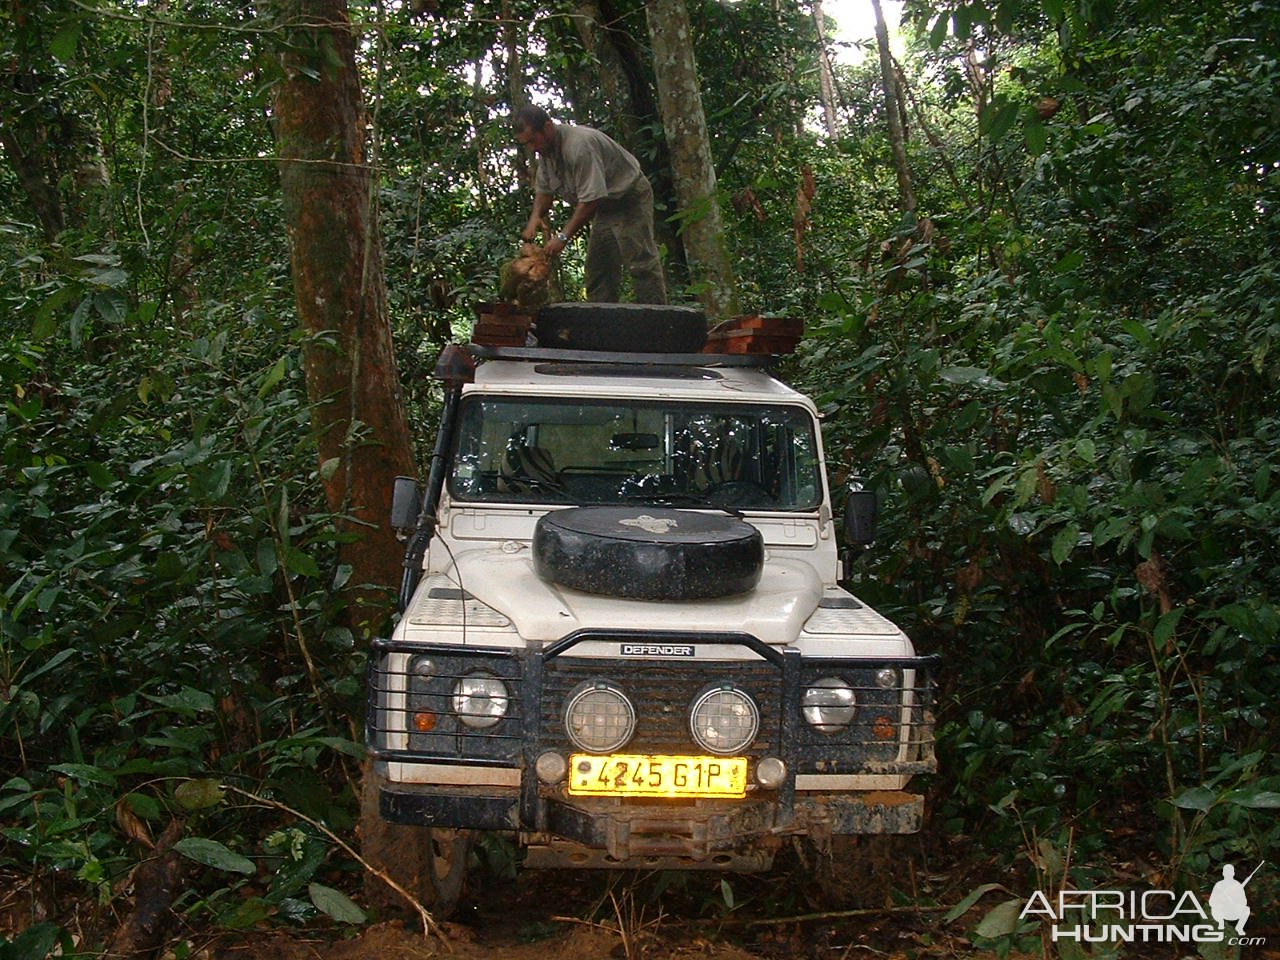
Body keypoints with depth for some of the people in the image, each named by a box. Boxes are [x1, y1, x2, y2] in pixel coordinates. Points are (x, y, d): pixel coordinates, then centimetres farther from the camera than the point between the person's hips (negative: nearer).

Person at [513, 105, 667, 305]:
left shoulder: (579, 145, -33)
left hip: (630, 197, -10)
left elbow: (591, 199, -34)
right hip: (605, 205, 10)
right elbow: (544, 189, 10)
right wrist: (536, 216, -11)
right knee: (597, 265, 4)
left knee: (641, 263, -15)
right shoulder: (546, 148, -2)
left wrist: (564, 236, -33)